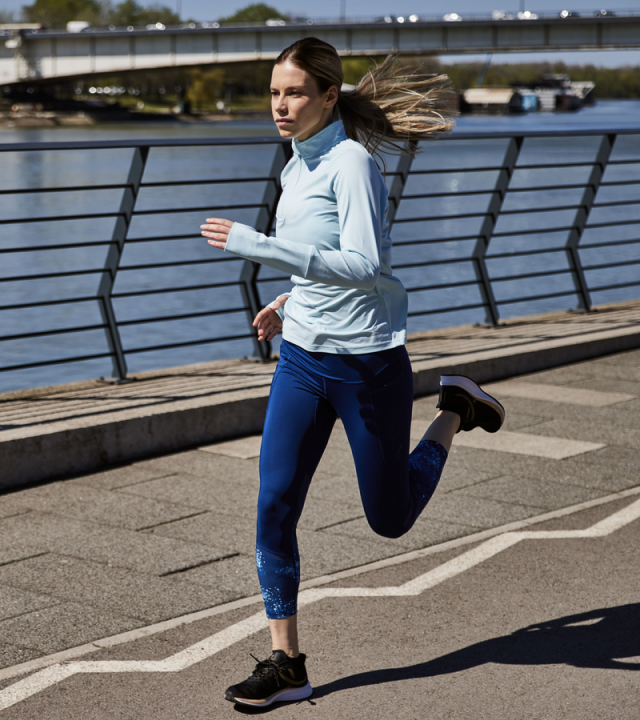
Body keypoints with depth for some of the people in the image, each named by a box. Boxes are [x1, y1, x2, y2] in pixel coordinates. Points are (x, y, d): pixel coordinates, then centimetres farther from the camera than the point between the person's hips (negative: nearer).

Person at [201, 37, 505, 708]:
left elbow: (365, 266, -30)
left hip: (367, 362, -7)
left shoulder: (352, 163, -17)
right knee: (274, 506, -4)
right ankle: (286, 661, 6)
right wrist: (289, 302, 13)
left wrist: (257, 245, -33)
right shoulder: (296, 167, 8)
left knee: (390, 519, 9)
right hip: (301, 357, 7)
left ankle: (455, 411, 32)